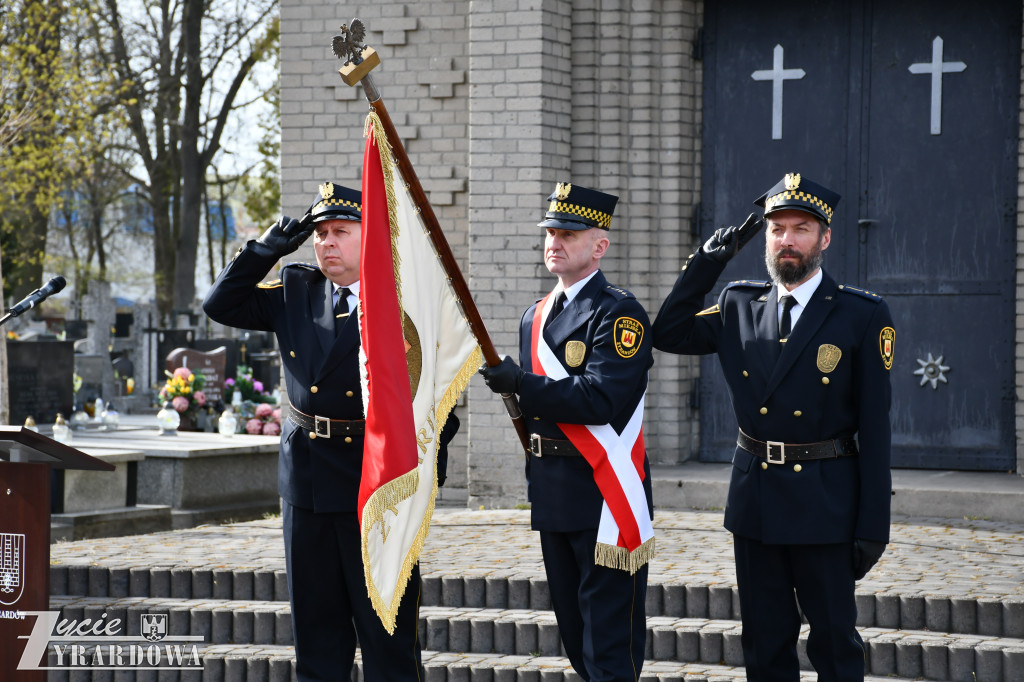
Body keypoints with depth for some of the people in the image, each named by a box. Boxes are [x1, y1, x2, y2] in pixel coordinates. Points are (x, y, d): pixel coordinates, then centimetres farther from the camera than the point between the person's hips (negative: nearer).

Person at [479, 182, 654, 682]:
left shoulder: (619, 314, -10)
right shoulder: (536, 316, 16)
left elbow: (601, 399, -22)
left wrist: (521, 384, -22)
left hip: (603, 494, -8)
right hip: (552, 498, 8)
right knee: (574, 635, 14)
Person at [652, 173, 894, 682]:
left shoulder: (862, 316, -6)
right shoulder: (738, 307, 8)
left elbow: (874, 426, -7)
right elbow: (666, 334, 12)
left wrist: (873, 526, -10)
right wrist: (707, 260, 4)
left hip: (825, 503, -4)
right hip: (754, 500, 4)